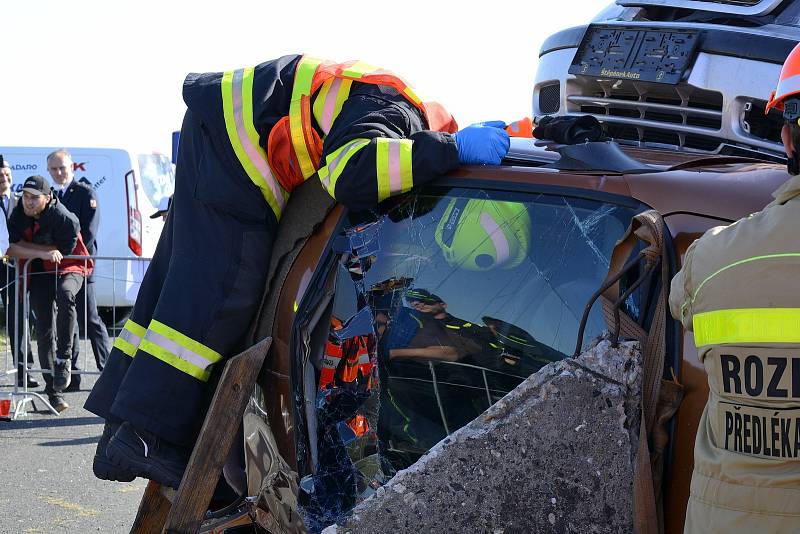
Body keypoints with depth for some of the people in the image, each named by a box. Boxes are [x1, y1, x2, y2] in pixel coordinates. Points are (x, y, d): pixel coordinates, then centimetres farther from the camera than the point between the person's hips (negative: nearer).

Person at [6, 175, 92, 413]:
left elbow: (61, 251, -16)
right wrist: (43, 252, -27)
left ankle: (63, 359, -31)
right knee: (44, 328, 0)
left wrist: (25, 245, -13)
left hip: (68, 269, -4)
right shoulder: (18, 215, -8)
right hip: (38, 273, 4)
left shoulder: (66, 219, -22)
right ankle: (53, 391, 5)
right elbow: (11, 249, -15)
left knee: (65, 295, -38)